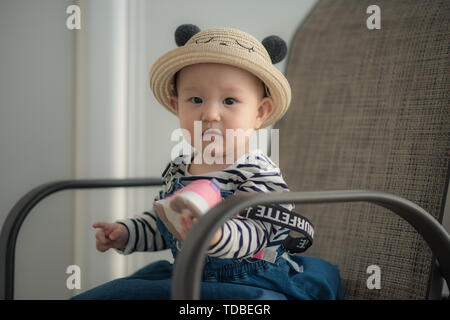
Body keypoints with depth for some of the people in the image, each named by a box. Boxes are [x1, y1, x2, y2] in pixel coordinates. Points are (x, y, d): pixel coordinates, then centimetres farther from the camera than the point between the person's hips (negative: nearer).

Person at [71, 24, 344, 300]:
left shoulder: (259, 173, -18)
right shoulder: (179, 170, 6)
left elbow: (253, 233, -32)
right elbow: (161, 223, 21)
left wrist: (215, 235, -52)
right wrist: (125, 233, 7)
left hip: (251, 284, -6)